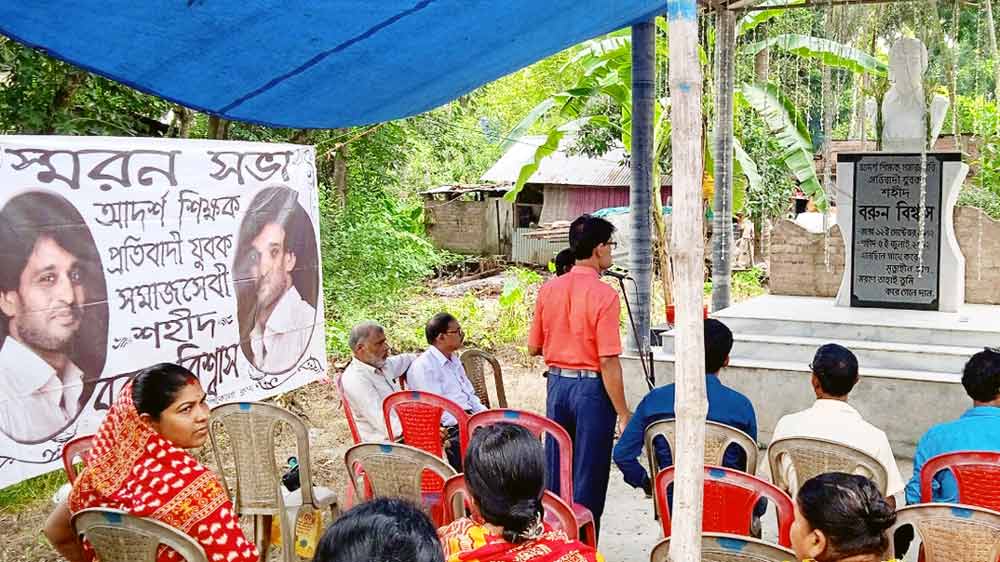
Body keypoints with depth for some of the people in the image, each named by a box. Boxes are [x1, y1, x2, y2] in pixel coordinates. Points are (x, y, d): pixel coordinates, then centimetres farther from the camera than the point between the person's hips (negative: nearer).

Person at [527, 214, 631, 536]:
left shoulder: (549, 289, 2)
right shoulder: (603, 294, -16)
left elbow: (533, 347, 8)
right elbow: (608, 361, -18)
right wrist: (623, 413, -12)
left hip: (556, 383, 6)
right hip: (591, 388, -6)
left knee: (555, 472, 16)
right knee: (589, 478, 4)